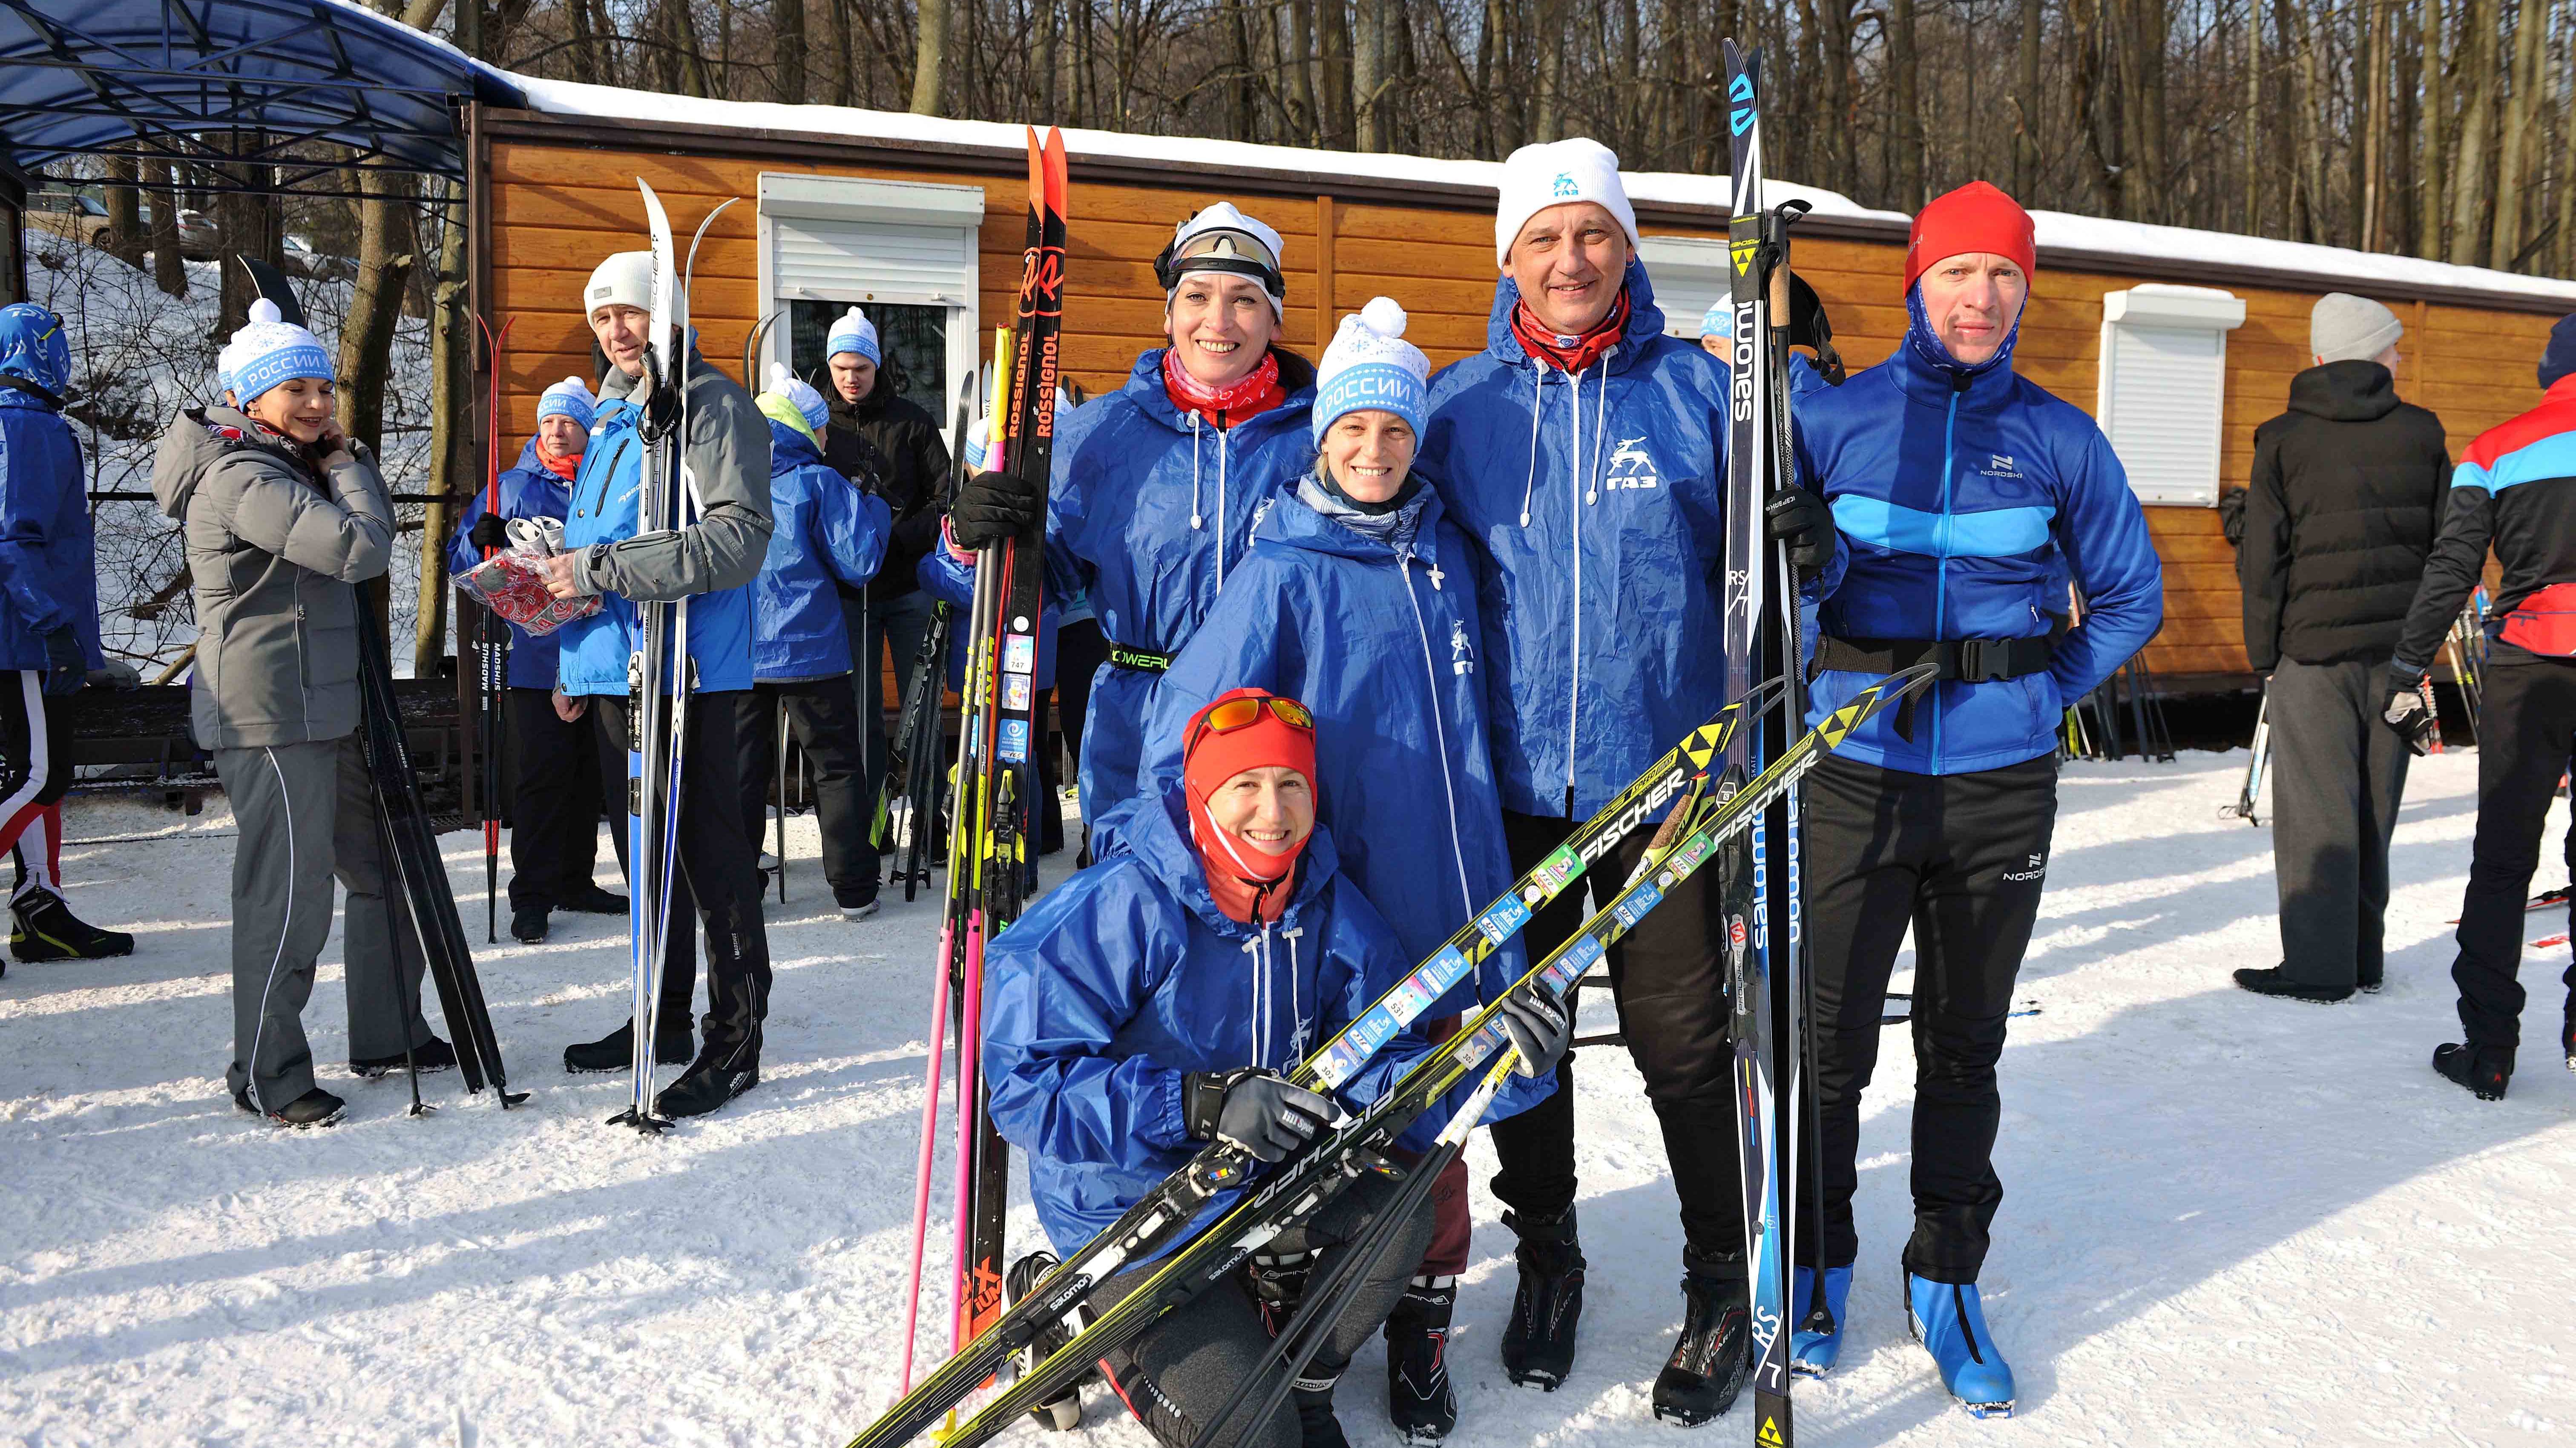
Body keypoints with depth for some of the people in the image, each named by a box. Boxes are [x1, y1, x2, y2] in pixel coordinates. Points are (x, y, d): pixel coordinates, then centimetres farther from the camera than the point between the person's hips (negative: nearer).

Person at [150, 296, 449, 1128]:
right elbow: (362, 548, -22)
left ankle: (388, 1034, 27)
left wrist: (341, 459, 9)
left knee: (382, 868, 15)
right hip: (270, 717, -10)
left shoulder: (289, 466, 18)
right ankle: (267, 1076, 8)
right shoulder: (239, 477, -15)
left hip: (326, 708, 10)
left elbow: (369, 533, 20)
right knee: (289, 894, -5)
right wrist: (348, 463, -8)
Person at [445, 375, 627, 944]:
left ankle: (575, 881, 21)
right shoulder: (512, 488, 6)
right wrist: (481, 539, -16)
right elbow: (461, 558, 5)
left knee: (587, 772, 9)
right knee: (542, 771, -7)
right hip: (535, 657, -3)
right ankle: (531, 894, 0)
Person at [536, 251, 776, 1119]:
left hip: (689, 669, -9)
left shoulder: (715, 406, -9)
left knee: (708, 850, -3)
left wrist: (602, 569, -24)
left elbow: (739, 540, -21)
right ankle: (663, 1019, 28)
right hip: (615, 668, 9)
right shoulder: (609, 415, 19)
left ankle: (735, 1040, 6)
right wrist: (573, 663, 21)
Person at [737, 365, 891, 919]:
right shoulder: (819, 484, -8)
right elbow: (859, 563, -9)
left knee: (741, 769, 10)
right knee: (838, 767, 6)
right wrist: (876, 513, 6)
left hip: (736, 653, 4)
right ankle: (854, 888, 7)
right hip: (808, 649, -4)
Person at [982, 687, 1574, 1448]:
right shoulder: (1120, 908, -23)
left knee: (1396, 1211, -23)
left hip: (1276, 1187, 5)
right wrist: (1206, 1102, -35)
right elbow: (1027, 1083, -26)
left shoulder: (1331, 908, -6)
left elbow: (1377, 1073, -7)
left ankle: (1297, 1383, 5)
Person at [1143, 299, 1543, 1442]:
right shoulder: (1284, 570, -6)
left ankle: (1422, 1340, 28)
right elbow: (1184, 737, -6)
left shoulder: (1445, 552, 9)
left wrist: (1478, 854, 21)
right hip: (1336, 909, -4)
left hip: (1448, 899, 4)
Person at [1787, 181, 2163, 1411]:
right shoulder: (1833, 419, 0)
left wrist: (2046, 690, 3)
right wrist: (1803, 681, -9)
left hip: (2001, 786, 1)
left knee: (1964, 1045, 12)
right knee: (1830, 1042, 4)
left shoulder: (2059, 439, 3)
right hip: (1856, 778, -1)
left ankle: (1947, 1281, 28)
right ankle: (1816, 1260, 26)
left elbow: (2132, 596, 13)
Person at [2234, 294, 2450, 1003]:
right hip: (2397, 650, 4)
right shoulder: (2422, 434, 5)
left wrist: (2264, 653, 2)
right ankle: (2363, 958, 20)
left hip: (2314, 649, -3)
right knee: (2373, 807, 12)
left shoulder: (2284, 440, -4)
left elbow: (2262, 560, -6)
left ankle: (2319, 966, 2)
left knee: (2316, 812, 0)